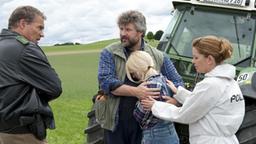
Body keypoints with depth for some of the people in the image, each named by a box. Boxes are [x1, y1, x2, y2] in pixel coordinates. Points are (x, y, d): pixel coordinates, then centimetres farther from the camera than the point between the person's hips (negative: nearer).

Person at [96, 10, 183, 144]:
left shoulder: (158, 56, 3)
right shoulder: (109, 53, -2)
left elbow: (177, 82, 6)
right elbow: (105, 81, -14)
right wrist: (135, 91, -27)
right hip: (115, 121, -1)